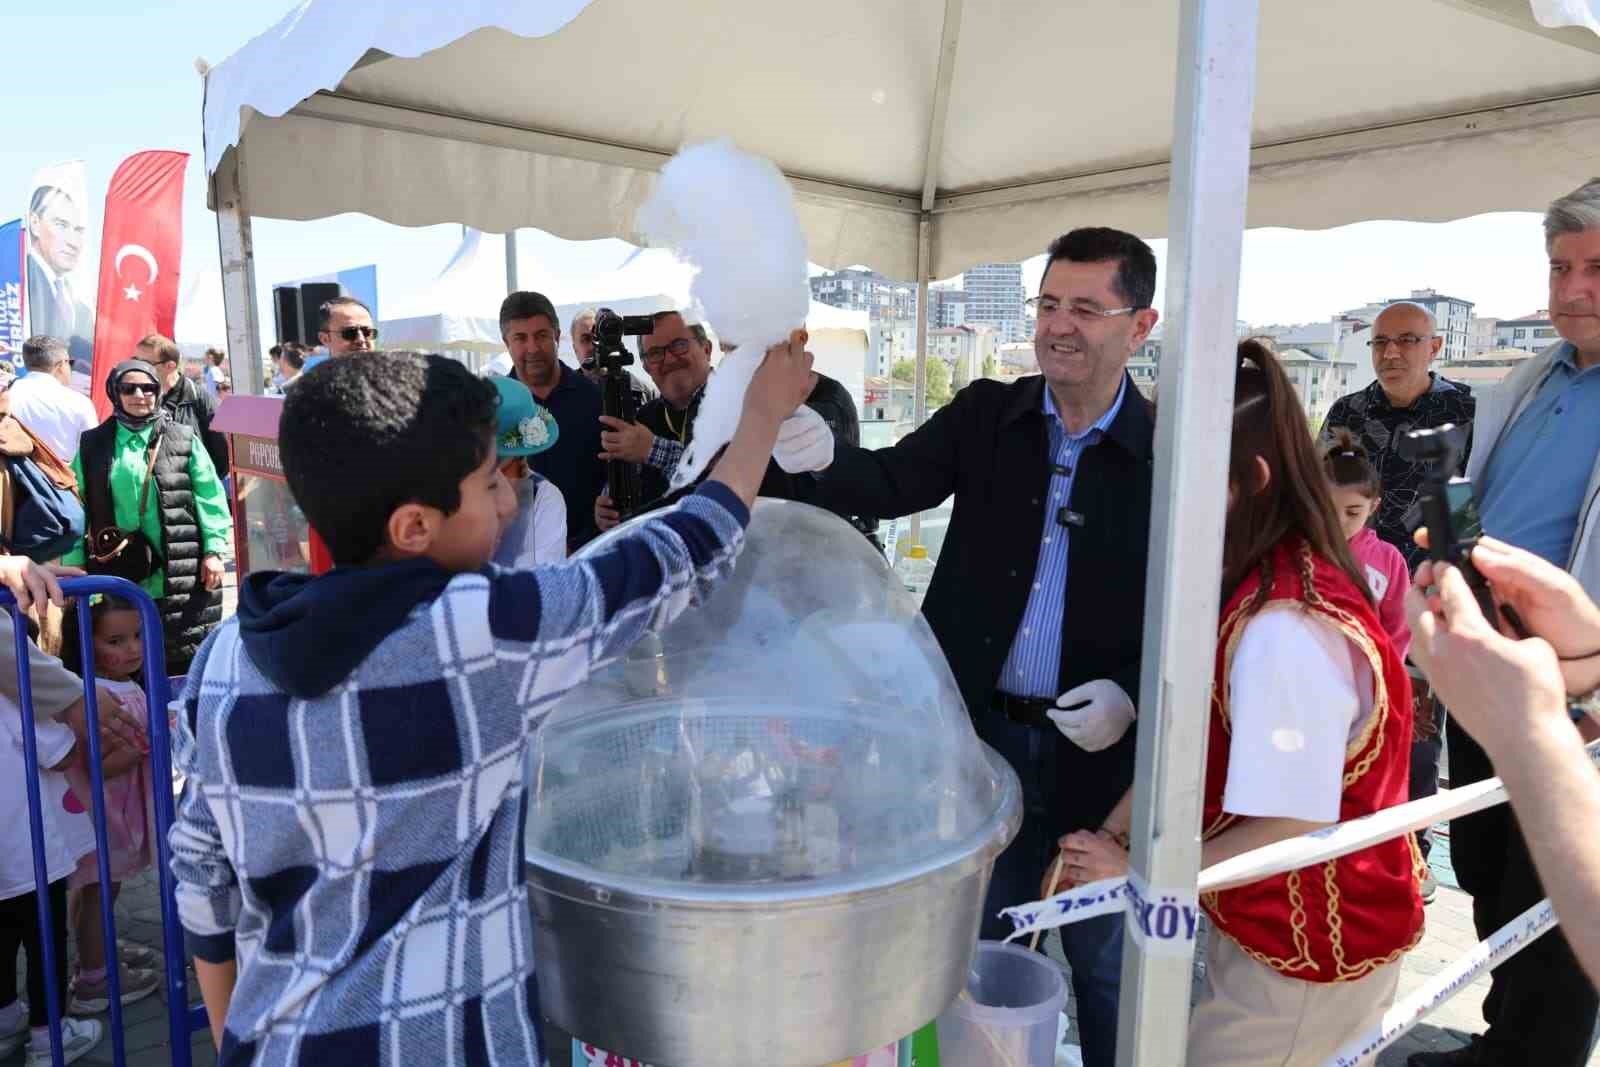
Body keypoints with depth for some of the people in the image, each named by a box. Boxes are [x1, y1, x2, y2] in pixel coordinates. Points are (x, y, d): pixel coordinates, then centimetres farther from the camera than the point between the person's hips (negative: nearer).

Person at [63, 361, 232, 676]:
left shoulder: (183, 439, 4)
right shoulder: (93, 445, 8)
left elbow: (210, 498, 0)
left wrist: (214, 550, -7)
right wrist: (74, 565, 2)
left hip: (183, 575, -2)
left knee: (189, 661, 4)